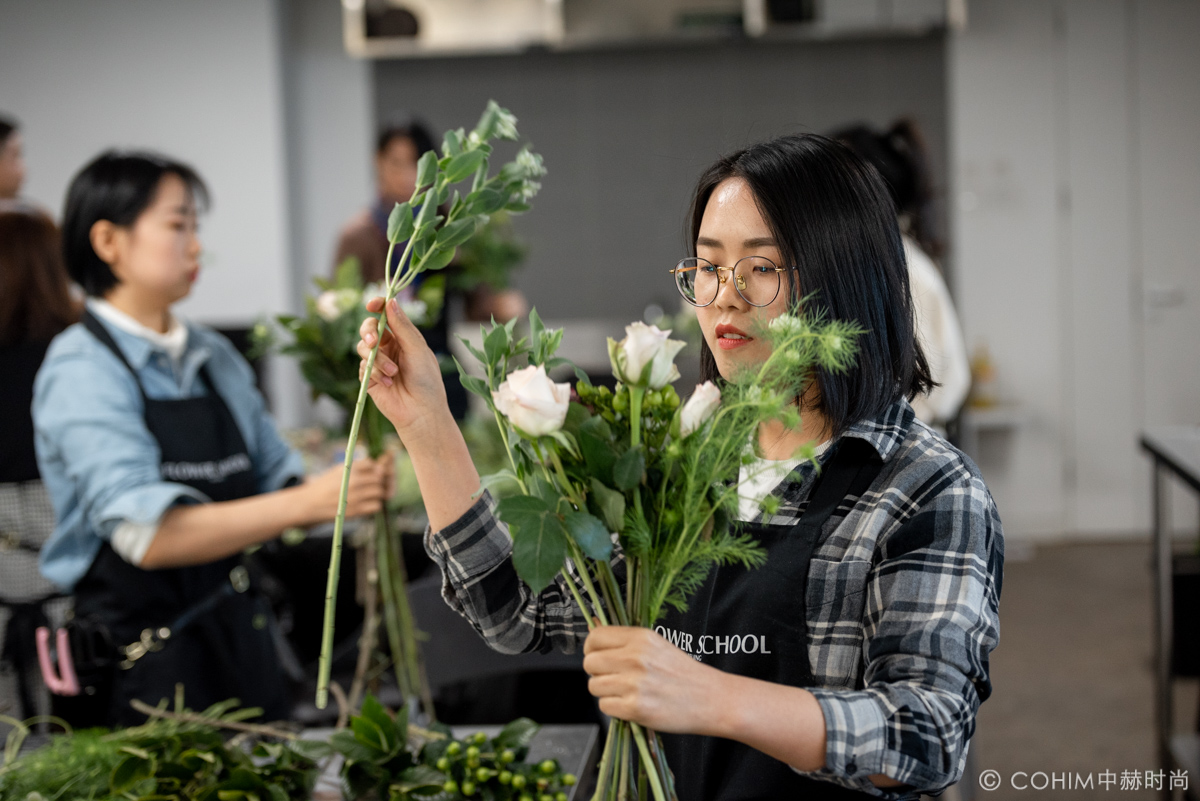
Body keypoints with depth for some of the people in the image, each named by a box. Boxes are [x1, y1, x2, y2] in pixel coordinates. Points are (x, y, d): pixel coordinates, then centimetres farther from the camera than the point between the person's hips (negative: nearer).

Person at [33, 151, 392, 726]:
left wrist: (351, 484, -9)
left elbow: (275, 479, 12)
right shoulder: (81, 370, -12)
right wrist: (306, 503, -27)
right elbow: (150, 536, -23)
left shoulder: (215, 356, 8)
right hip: (139, 655, -6)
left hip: (237, 637, 6)